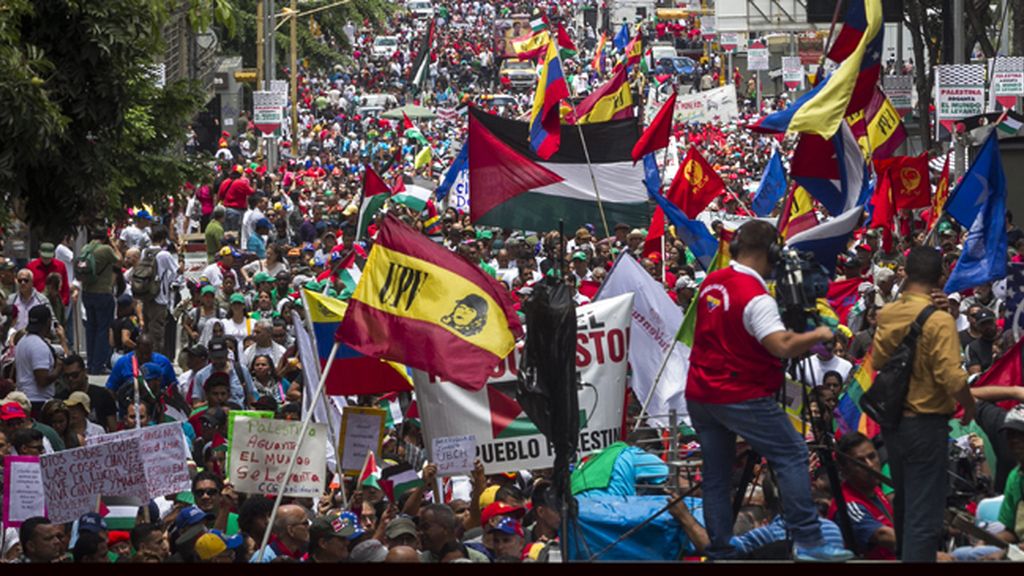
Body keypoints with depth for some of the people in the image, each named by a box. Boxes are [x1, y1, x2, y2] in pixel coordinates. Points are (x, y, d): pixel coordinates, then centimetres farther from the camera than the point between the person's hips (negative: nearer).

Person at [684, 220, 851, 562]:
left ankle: (719, 551, 11)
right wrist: (817, 336, -12)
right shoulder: (755, 297, -18)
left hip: (699, 395, 8)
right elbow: (782, 346, -29)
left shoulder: (712, 283, 7)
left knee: (716, 474, 12)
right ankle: (807, 540, -9)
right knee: (792, 455, -3)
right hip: (741, 396, -8)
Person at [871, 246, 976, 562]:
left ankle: (906, 555, 39)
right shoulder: (938, 320, -19)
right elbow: (952, 377, -24)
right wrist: (969, 406, -3)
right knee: (924, 513, -3)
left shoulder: (887, 314, 0)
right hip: (926, 424, -7)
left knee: (904, 503, 24)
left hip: (892, 422, 7)